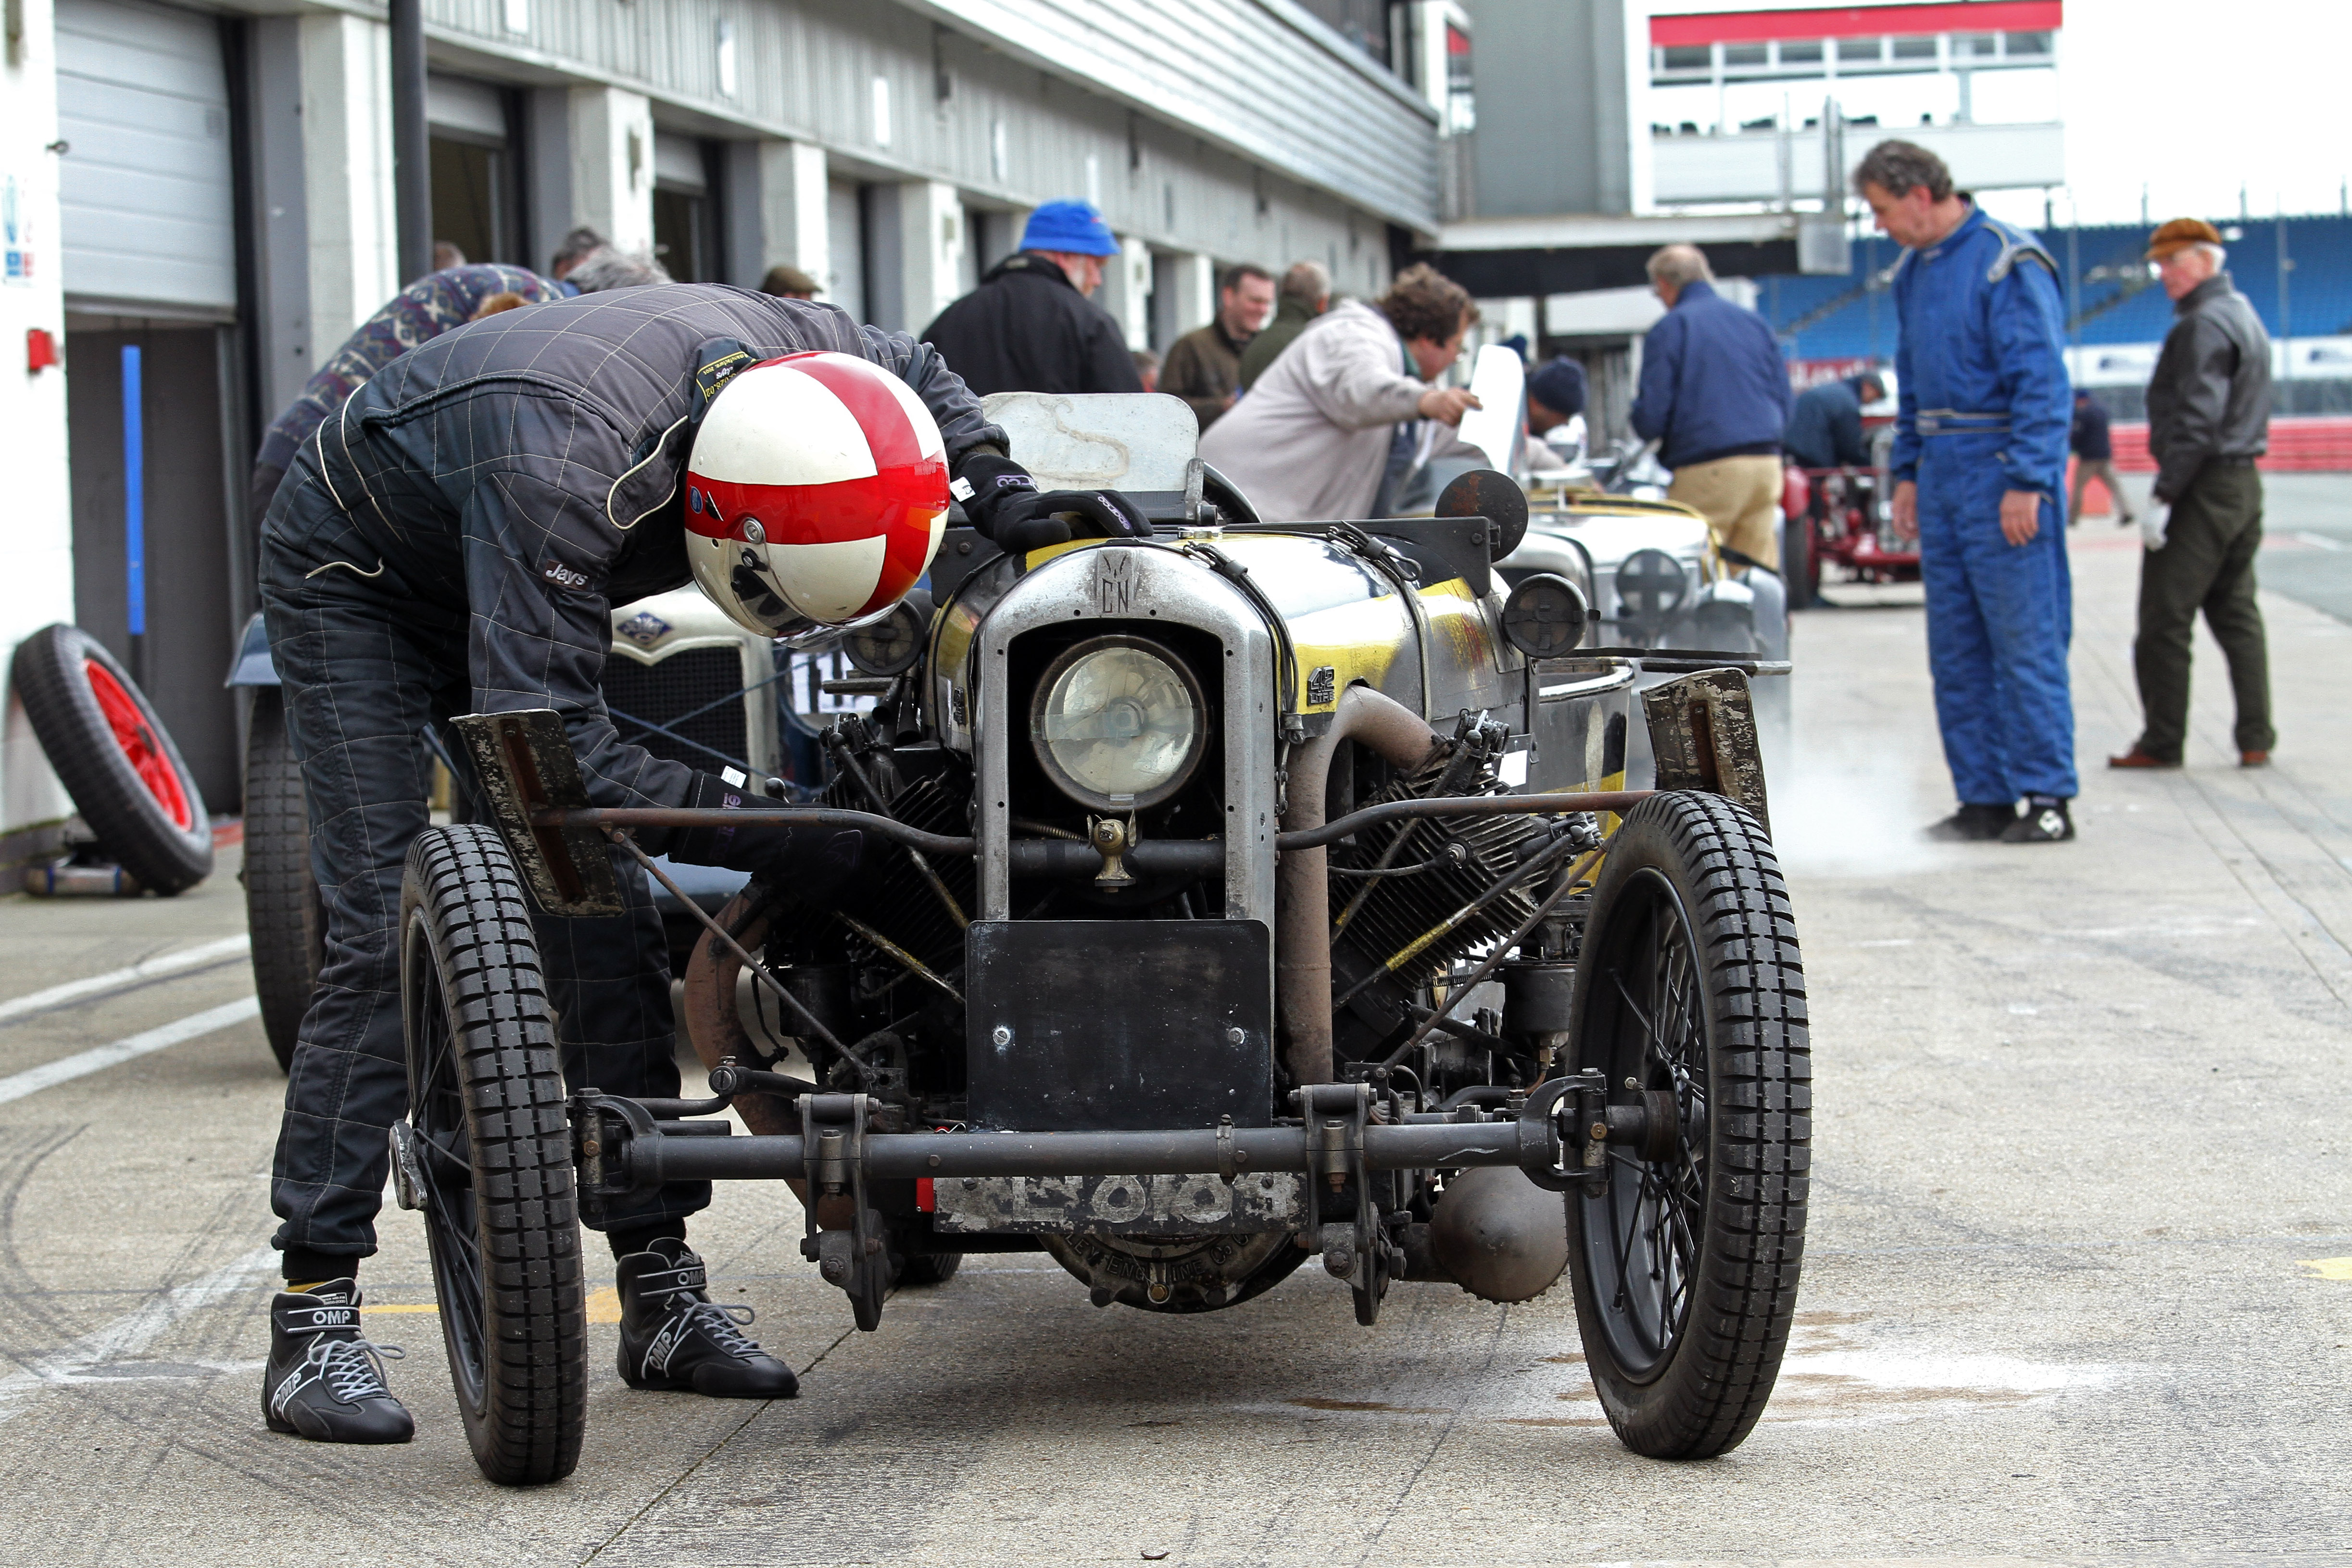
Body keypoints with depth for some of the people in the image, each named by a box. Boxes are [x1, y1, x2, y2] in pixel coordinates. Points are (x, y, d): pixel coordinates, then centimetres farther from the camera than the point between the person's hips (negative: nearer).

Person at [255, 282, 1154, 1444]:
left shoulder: (780, 347, -23)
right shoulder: (560, 470, -44)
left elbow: (912, 371, 2)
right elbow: (543, 739, -44)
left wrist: (1004, 497, -15)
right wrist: (765, 837, -45)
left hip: (513, 593, 7)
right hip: (351, 588, -7)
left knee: (605, 915, -1)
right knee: (390, 935, -18)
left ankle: (661, 1294, 2)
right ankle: (313, 1320, -14)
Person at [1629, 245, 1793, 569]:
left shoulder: (1669, 329, -2)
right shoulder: (1757, 323, 14)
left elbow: (1651, 418, -6)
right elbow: (1785, 406, 15)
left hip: (1708, 469, -6)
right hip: (1767, 461, 6)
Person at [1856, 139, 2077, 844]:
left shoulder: (2008, 263, -11)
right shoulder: (1915, 271, 14)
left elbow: (2042, 380, -15)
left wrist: (2027, 482, -19)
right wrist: (1906, 472, 16)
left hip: (2002, 475, -8)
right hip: (1941, 474, 8)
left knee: (2025, 639, -6)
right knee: (1955, 647, 8)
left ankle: (2047, 797, -2)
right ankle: (1983, 798, 13)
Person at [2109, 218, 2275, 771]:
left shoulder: (2204, 325, -15)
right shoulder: (2245, 317, 16)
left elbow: (2196, 421, -22)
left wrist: (2163, 496, -21)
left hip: (2203, 489, -10)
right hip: (2244, 483, 10)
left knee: (2165, 620, -4)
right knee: (2237, 614, 13)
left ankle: (2162, 743, 0)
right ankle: (2256, 740, 11)